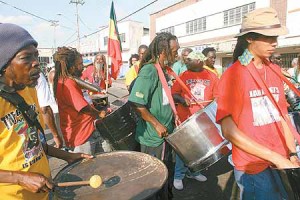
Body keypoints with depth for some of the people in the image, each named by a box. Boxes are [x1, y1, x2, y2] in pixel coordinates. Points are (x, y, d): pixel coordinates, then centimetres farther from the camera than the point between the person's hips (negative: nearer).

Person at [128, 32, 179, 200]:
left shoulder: (164, 71, 6)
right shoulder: (149, 71, -22)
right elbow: (136, 103, -26)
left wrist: (173, 115, 8)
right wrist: (157, 125, -21)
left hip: (166, 134, 9)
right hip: (154, 137, -9)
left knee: (167, 175, 27)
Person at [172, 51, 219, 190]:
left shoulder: (211, 76, 4)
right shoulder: (183, 76, 1)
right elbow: (173, 94, -1)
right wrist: (181, 99, -20)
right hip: (185, 118, -2)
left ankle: (193, 171, 35)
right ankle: (178, 176, 19)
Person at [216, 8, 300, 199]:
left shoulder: (275, 71, 3)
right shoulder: (233, 75, -16)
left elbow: (281, 116, 9)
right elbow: (229, 130, -20)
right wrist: (277, 159, -18)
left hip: (283, 163, 6)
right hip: (253, 167, -6)